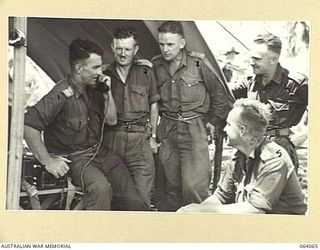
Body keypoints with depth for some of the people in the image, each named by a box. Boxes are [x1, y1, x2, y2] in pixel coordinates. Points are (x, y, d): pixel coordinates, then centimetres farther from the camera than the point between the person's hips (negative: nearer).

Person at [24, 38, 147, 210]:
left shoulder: (93, 89, 5)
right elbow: (28, 125, -25)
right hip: (74, 158, -7)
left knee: (133, 202, -1)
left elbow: (111, 120, 13)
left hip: (99, 151, 7)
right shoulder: (62, 95, -19)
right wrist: (48, 162, -21)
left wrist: (107, 93, -2)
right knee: (101, 187, -37)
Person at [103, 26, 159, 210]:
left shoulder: (146, 71, 7)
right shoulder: (106, 74, 8)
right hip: (113, 137, 1)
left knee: (142, 196, -6)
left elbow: (153, 105, 14)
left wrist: (153, 136, 11)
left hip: (139, 138, 0)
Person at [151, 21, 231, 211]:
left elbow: (218, 93, 4)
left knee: (194, 185, -10)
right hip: (166, 131, 3)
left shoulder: (199, 63, -8)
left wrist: (214, 121, 6)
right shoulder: (156, 66, 3)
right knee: (169, 185, 8)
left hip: (194, 130, -3)